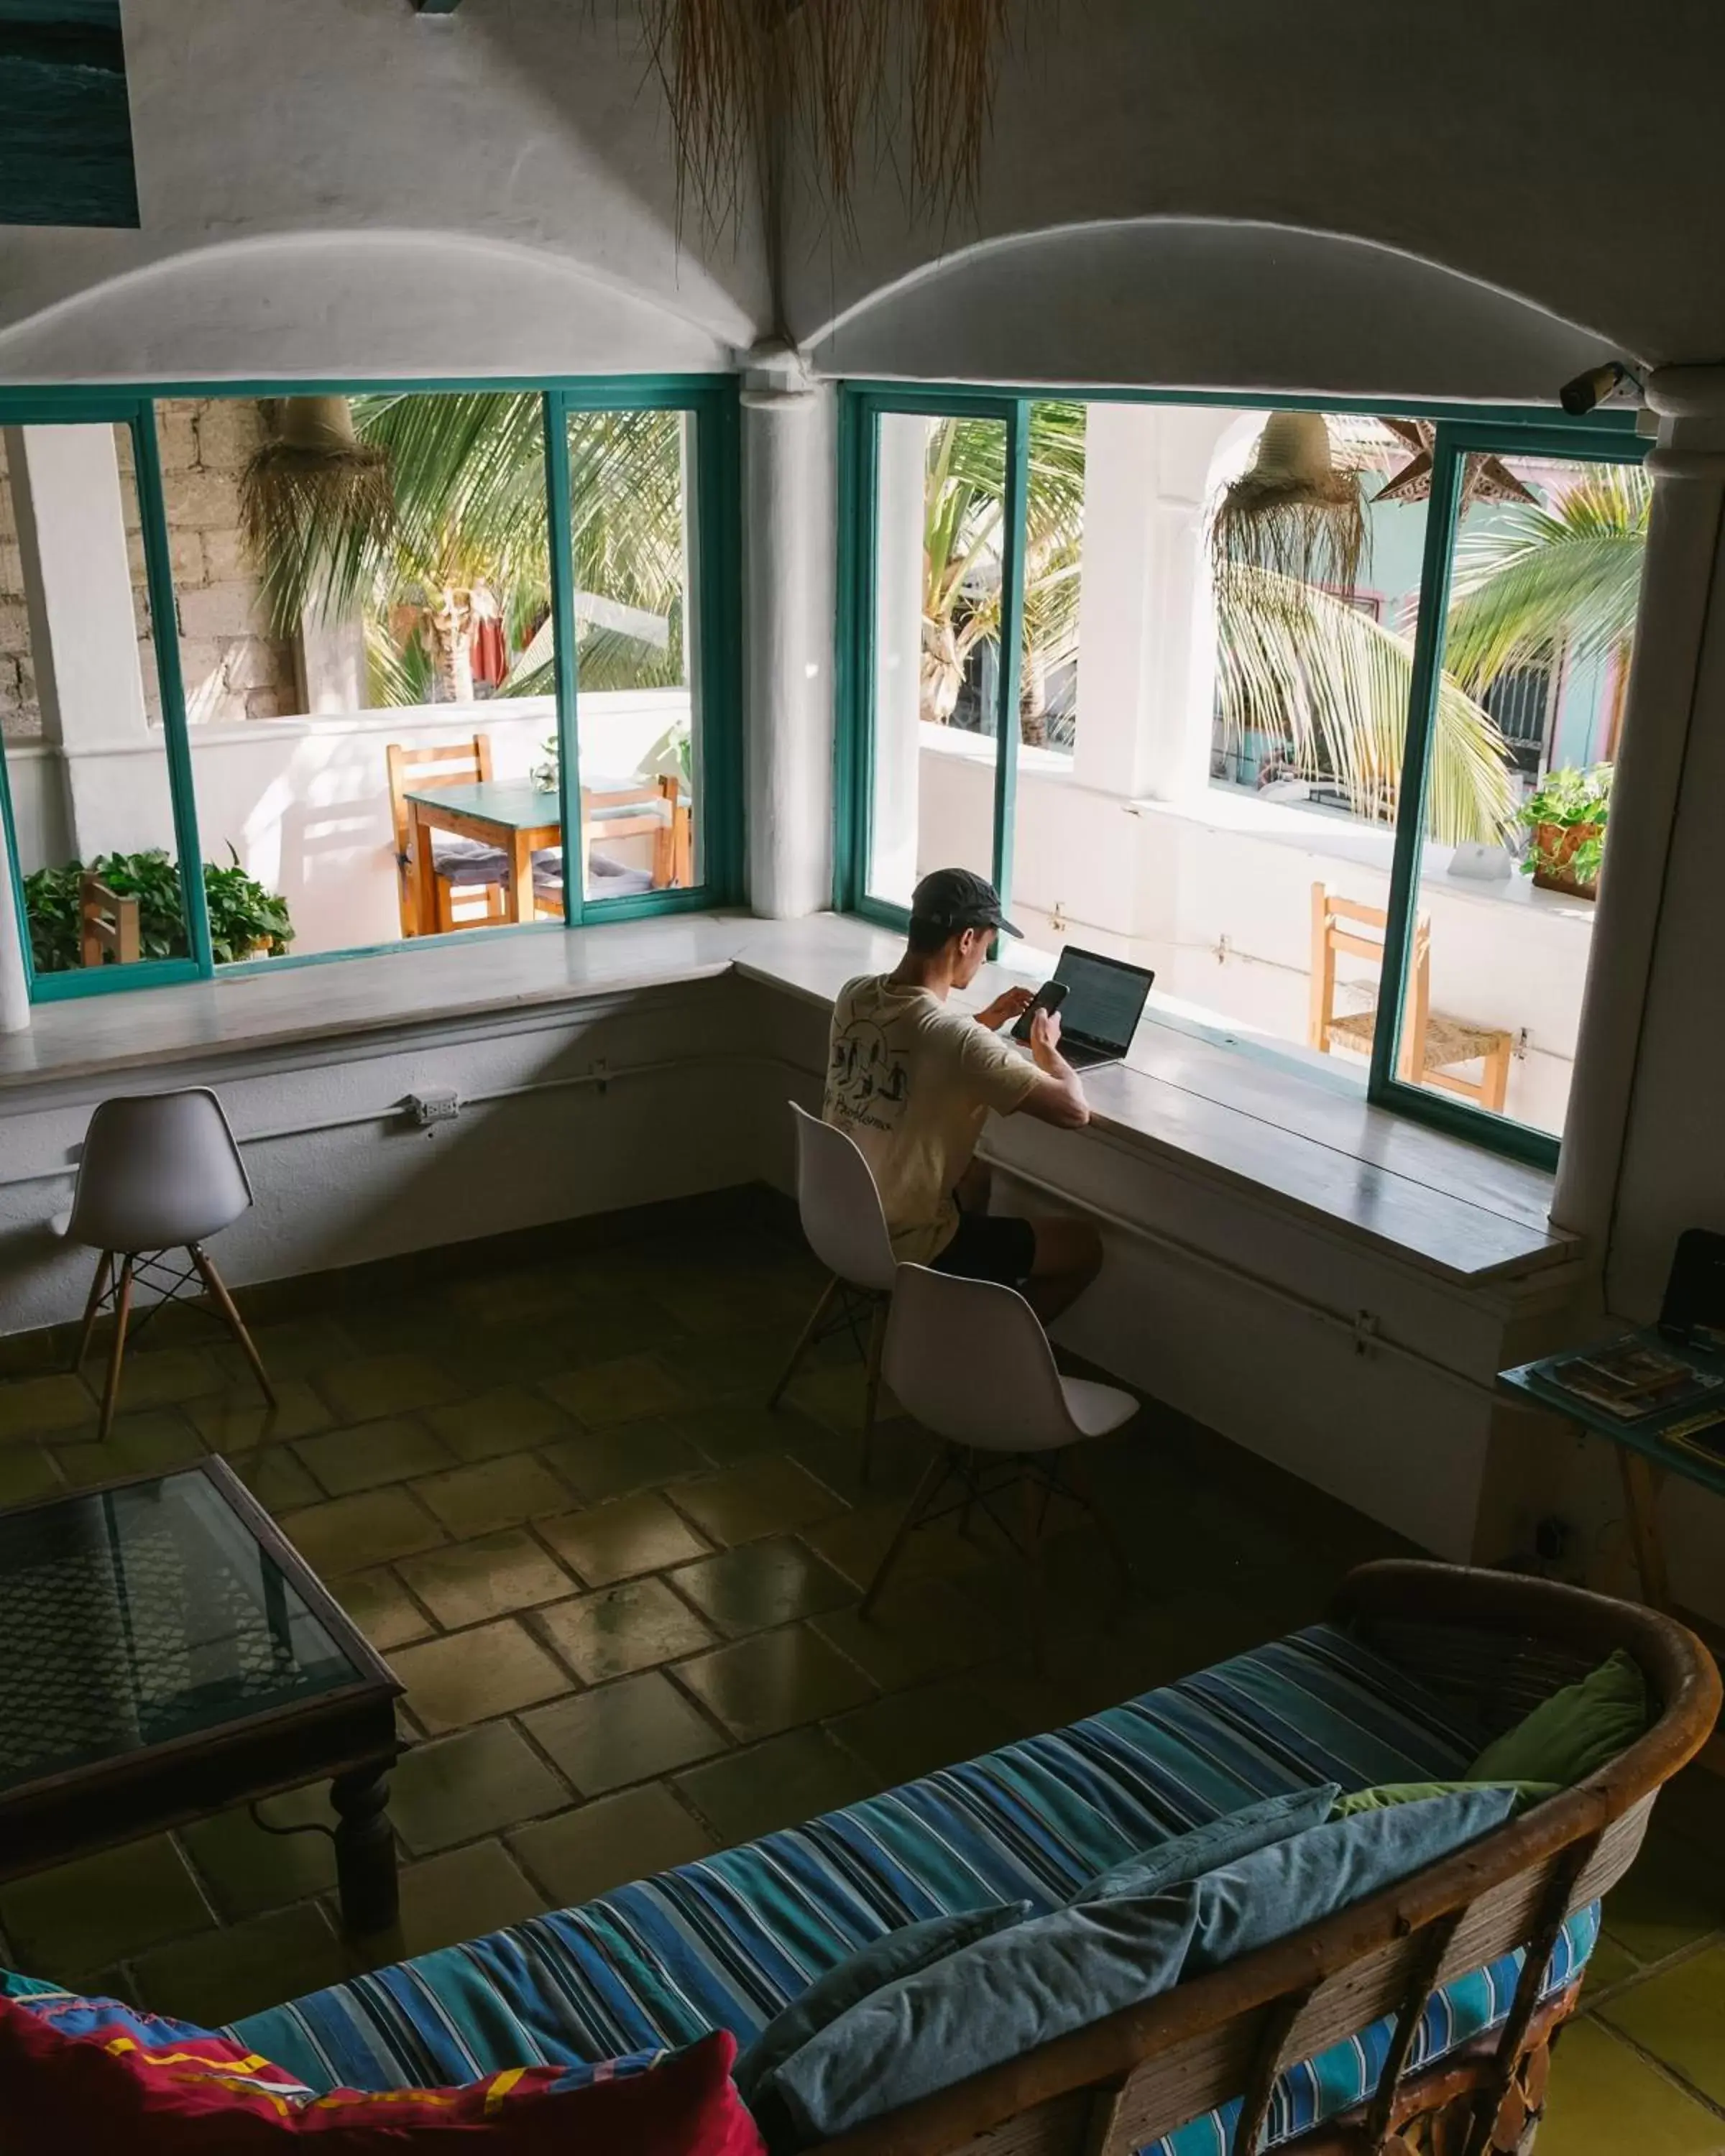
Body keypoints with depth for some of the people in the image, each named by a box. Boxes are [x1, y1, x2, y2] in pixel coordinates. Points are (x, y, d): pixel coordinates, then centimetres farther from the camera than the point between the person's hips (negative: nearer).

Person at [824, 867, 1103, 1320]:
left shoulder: (854, 995, -5)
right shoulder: (955, 1038, -28)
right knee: (1084, 1247, 10)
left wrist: (987, 1022, 13)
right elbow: (1074, 1110, -23)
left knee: (976, 1172, 35)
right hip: (904, 1247, -8)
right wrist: (1045, 1044, -5)